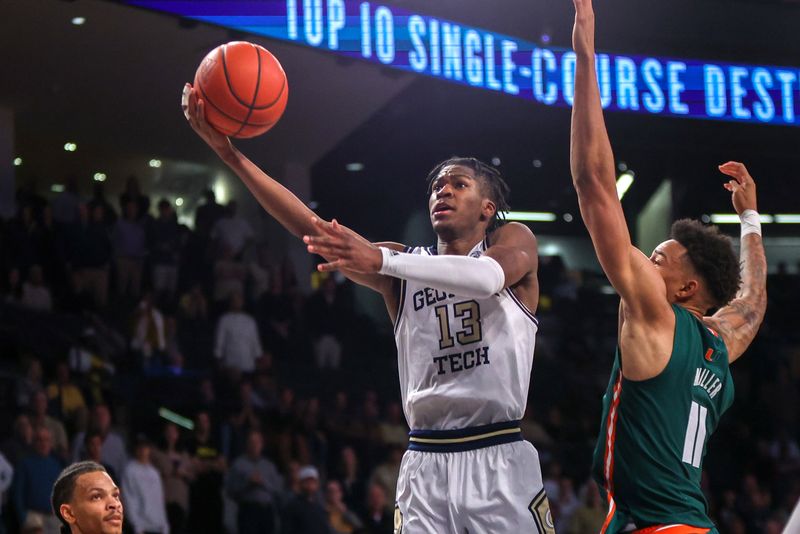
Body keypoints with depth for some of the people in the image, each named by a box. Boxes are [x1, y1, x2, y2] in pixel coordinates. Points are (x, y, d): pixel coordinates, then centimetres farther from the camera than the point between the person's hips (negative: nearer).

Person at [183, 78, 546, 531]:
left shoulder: (514, 241, 4)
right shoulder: (403, 264, 14)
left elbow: (490, 277, -20)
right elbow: (312, 227, 1)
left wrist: (380, 260, -33)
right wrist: (230, 153, -11)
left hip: (499, 459, -3)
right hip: (425, 464, 3)